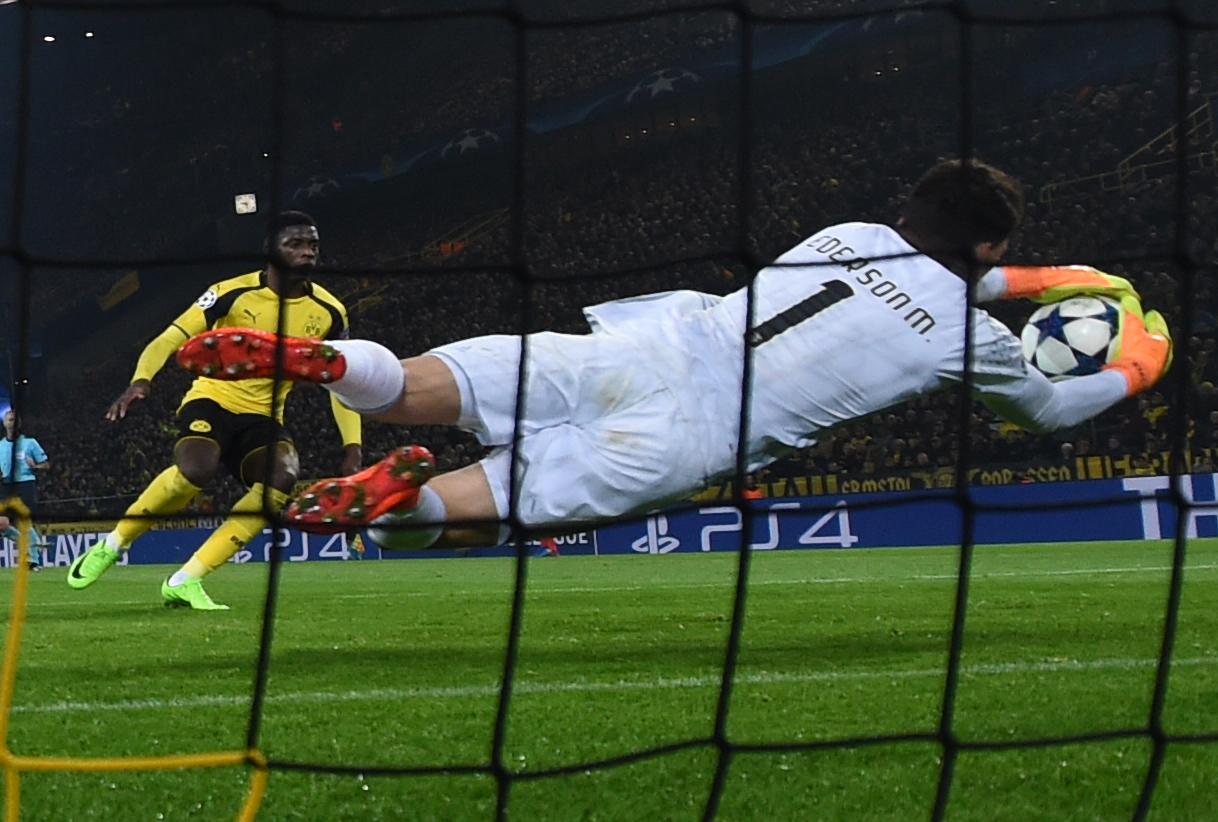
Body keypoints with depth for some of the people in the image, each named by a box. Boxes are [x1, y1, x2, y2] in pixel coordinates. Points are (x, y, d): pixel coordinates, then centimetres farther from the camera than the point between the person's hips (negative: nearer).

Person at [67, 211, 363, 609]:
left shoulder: (328, 312, -1)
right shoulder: (235, 293, -11)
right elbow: (171, 337, -12)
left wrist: (352, 447, -3)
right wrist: (141, 379, -31)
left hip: (262, 417, 4)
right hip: (213, 400, -4)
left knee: (283, 475, -30)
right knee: (196, 468, -36)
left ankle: (185, 580, -26)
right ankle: (110, 547, -11)